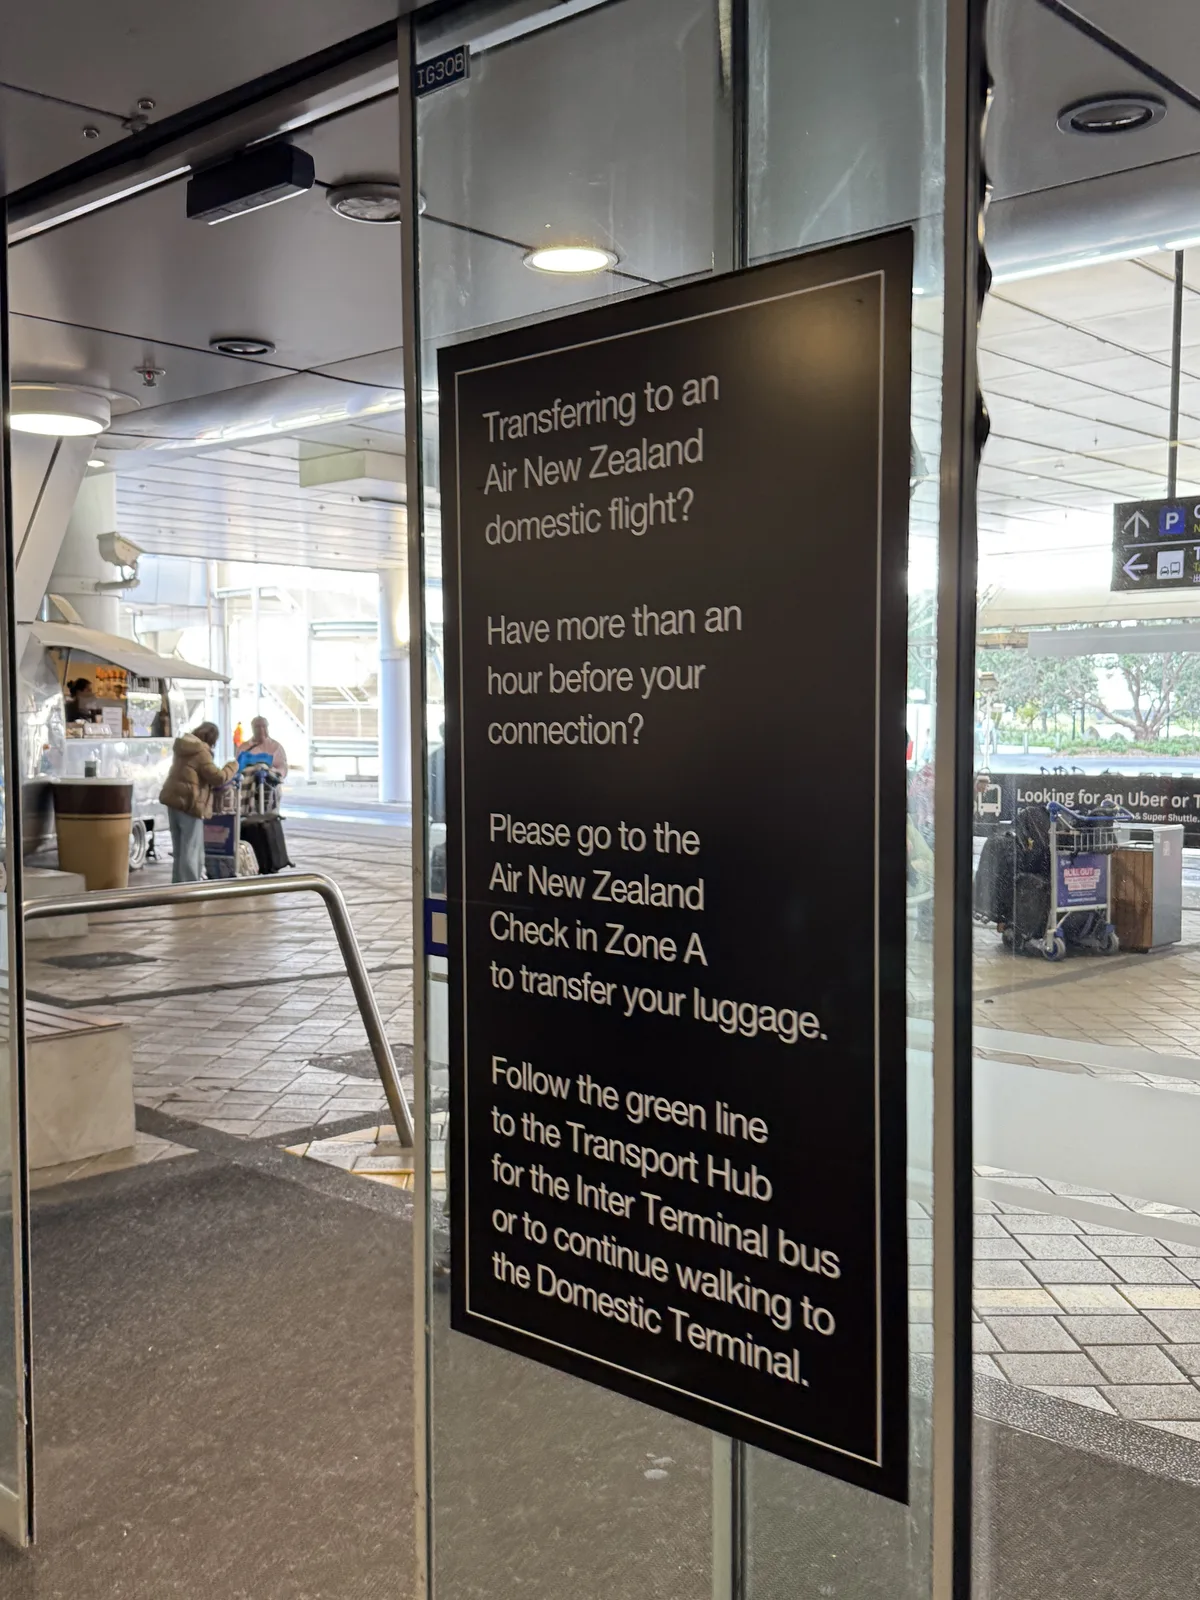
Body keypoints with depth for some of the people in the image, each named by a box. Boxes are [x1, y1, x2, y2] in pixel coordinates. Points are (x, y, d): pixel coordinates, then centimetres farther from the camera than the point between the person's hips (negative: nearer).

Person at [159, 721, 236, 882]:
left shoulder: (183, 747, 14)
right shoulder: (202, 752, -15)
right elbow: (218, 777, -15)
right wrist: (232, 766, 0)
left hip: (174, 801, 9)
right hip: (189, 804, -9)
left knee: (179, 851, 16)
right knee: (191, 851, -7)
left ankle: (178, 886, 21)